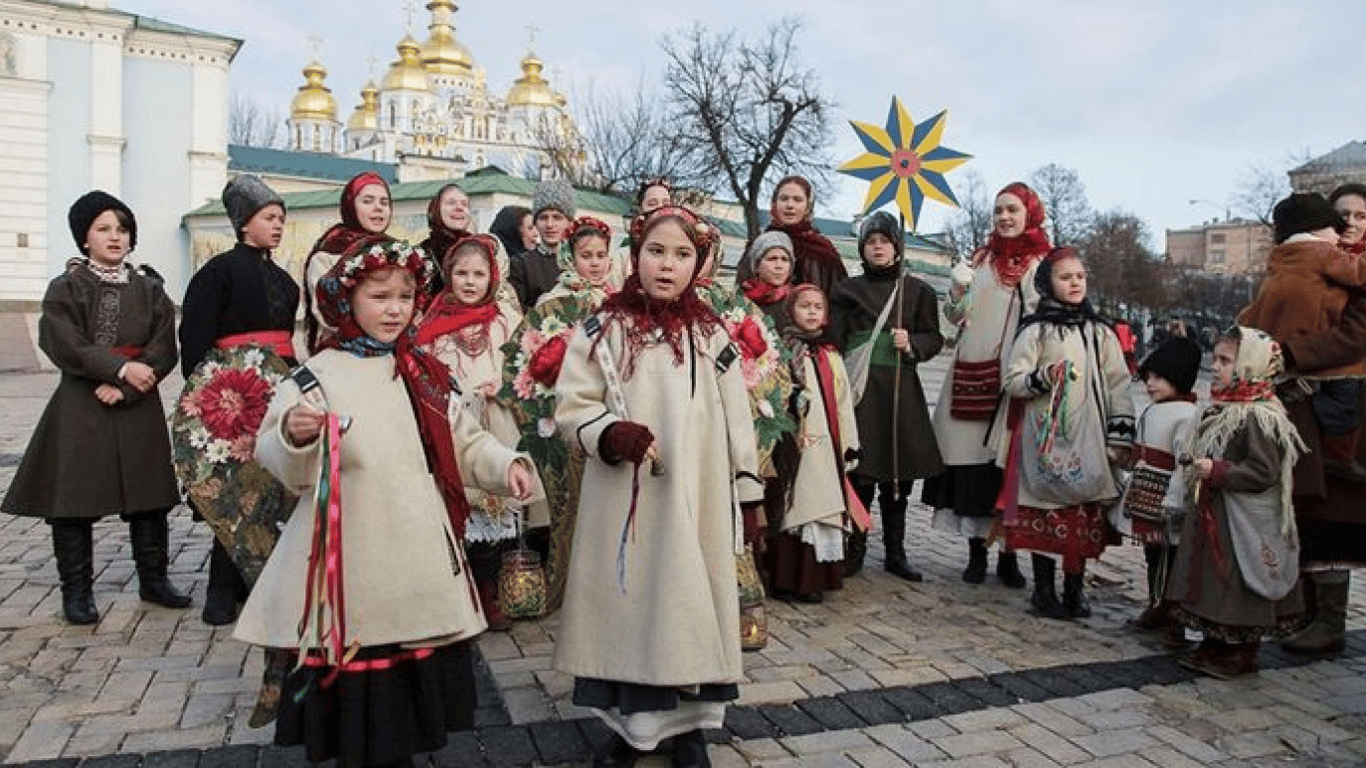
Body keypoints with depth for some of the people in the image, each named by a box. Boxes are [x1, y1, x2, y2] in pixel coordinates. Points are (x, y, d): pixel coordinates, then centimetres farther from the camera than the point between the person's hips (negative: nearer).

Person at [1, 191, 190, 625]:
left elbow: (164, 349, -2)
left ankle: (153, 579, 20)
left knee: (149, 496, 7)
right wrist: (122, 367, -19)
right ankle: (77, 591, 13)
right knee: (74, 499, 1)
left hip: (138, 408, 2)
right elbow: (66, 346, -11)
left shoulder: (149, 289, 8)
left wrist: (122, 386, -13)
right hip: (80, 410, -2)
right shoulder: (65, 289, 2)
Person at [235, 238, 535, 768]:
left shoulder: (425, 374, 9)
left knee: (417, 679, 15)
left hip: (421, 560, 4)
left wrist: (504, 464, -6)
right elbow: (282, 465, -7)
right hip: (354, 563, -4)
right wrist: (293, 435, -28)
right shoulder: (316, 378, -4)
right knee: (355, 688, 5)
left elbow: (465, 443, 11)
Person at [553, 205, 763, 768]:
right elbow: (571, 405, 1)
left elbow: (736, 420, 7)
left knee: (688, 602, 6)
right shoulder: (604, 328, -1)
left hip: (694, 499, 1)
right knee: (624, 602, 6)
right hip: (622, 500, -1)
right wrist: (612, 434, -18)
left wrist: (747, 495, 6)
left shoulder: (710, 334, 4)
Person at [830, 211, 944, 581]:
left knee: (898, 474, 4)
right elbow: (835, 341, 5)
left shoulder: (917, 290, 12)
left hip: (901, 390, 1)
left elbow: (934, 338, 12)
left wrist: (911, 344, -8)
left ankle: (896, 553, 16)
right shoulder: (847, 290, 10)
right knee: (860, 473, -7)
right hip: (858, 387, -1)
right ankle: (854, 551, 5)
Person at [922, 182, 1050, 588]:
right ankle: (976, 550, 13)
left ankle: (1009, 555, 12)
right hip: (973, 372, 3)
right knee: (972, 456, 2)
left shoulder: (1045, 263, 5)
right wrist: (955, 296, -4)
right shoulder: (981, 260, 15)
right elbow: (954, 317, 16)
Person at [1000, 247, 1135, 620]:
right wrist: (1043, 378, -21)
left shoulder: (1100, 332, 10)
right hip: (1045, 438, -3)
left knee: (1086, 517, 5)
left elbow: (1118, 386, 10)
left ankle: (1075, 589, 20)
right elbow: (1011, 381, -2)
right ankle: (1044, 589, 15)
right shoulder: (1035, 331, 1)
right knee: (1045, 514, 1)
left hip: (1088, 439, 3)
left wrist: (1120, 436, 4)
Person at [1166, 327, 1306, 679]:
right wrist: (1197, 466, 8)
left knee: (1241, 585, 3)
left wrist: (1216, 471, -26)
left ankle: (1243, 654, 18)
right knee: (1212, 581, 16)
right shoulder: (1221, 409, 9)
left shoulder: (1260, 416, -20)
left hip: (1245, 523, -9)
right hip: (1213, 516, 9)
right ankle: (1215, 645, 29)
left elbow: (1263, 472, -24)